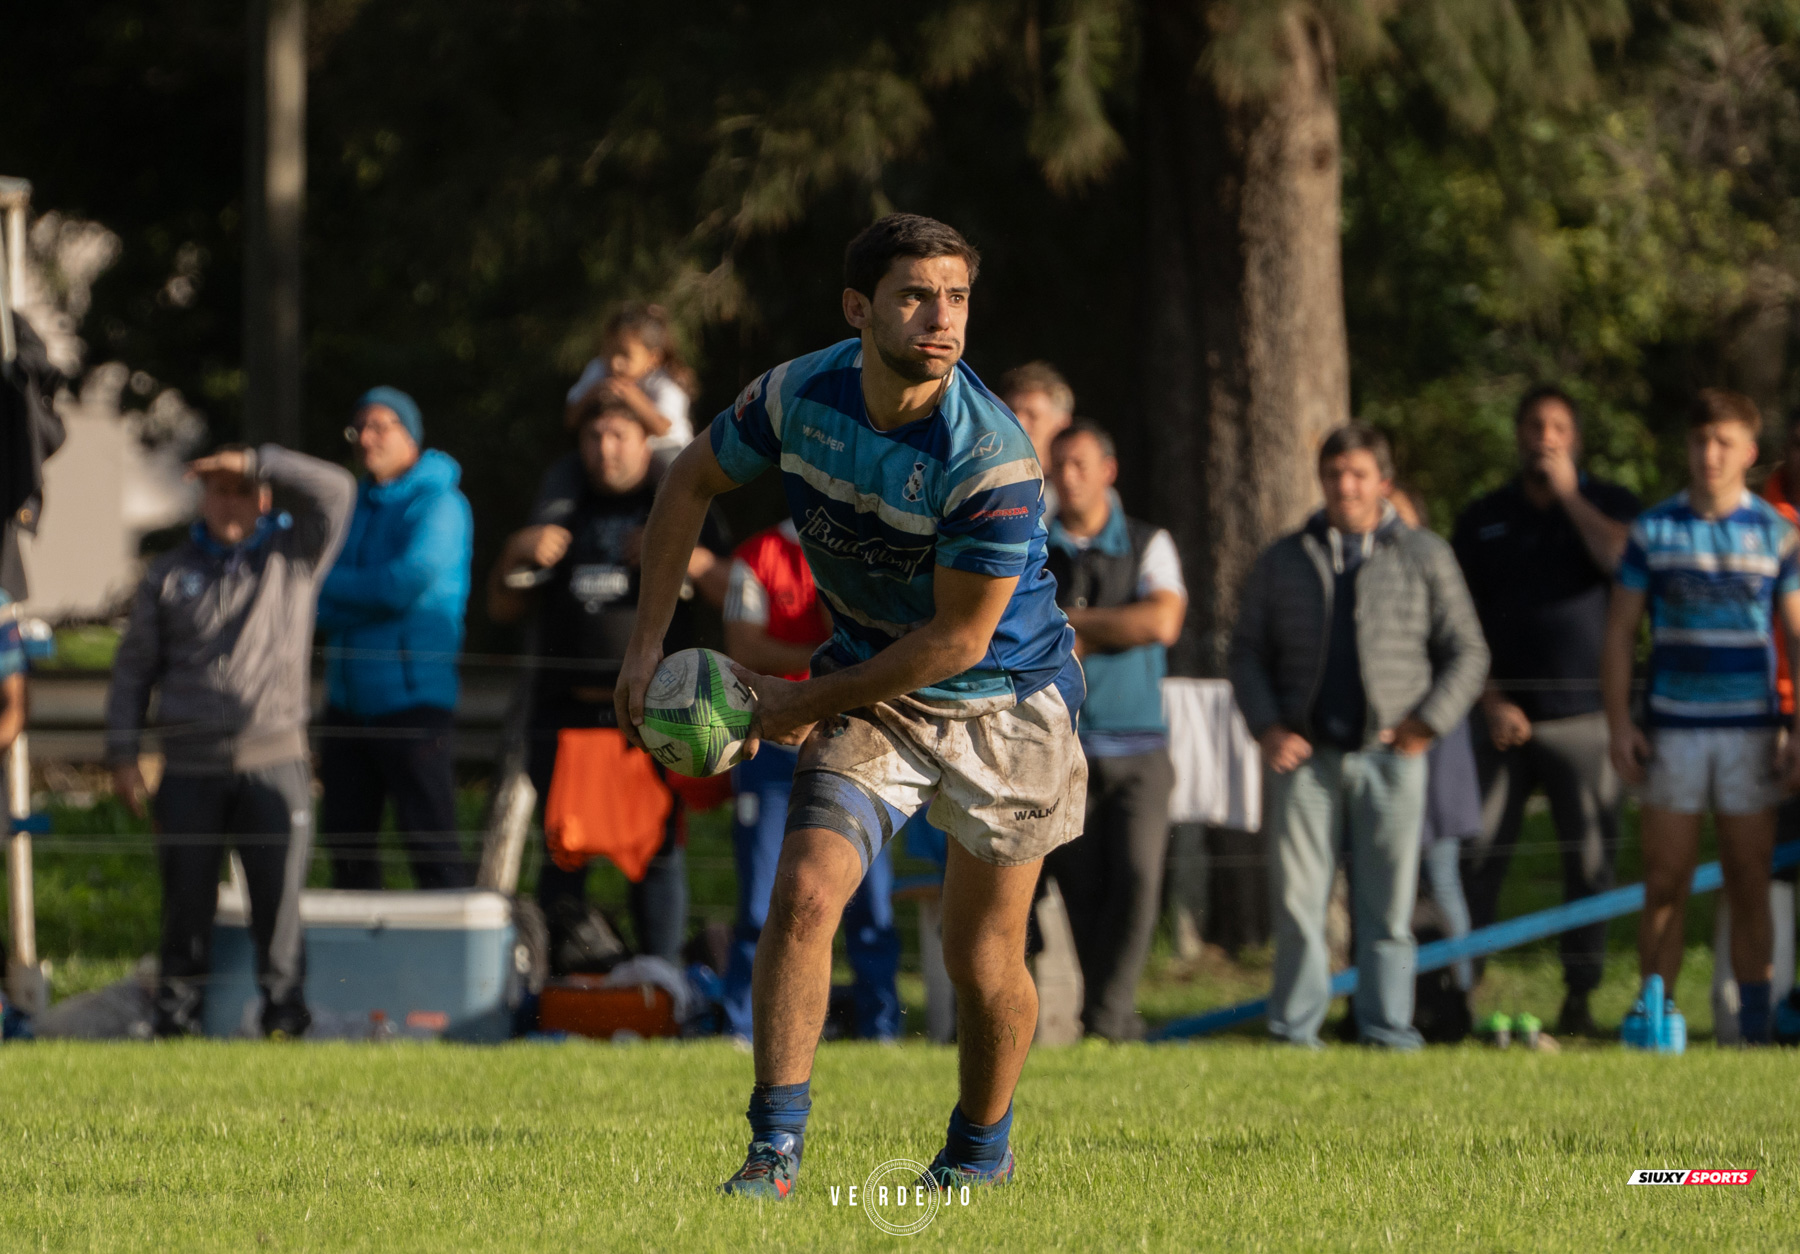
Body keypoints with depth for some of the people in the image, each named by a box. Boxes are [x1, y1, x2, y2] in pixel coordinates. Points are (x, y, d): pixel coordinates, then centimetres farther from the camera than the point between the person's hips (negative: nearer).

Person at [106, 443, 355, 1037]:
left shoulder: (291, 557, 9)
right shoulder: (168, 576, 14)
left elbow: (335, 489, -6)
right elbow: (133, 669, 15)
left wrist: (251, 461, -9)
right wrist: (122, 756, 6)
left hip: (273, 764, -1)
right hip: (190, 770, 1)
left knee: (279, 896, -5)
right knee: (187, 898, 1)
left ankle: (284, 1008, 2)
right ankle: (177, 1012, 9)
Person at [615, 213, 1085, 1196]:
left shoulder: (991, 458, -28)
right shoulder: (799, 396, -13)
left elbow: (959, 639, -22)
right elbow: (691, 484, 7)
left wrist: (808, 703, -15)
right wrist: (649, 641, 3)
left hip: (1003, 700, -3)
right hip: (871, 691, 3)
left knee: (983, 958, 5)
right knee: (804, 894, -18)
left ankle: (982, 1149, 32)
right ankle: (773, 1151, -14)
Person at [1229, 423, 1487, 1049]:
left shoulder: (1424, 557, 9)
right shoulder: (1284, 561, 13)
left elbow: (1467, 651, 9)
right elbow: (1247, 651, 16)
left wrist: (1428, 723, -4)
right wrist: (1267, 727, 0)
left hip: (1389, 752, -1)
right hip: (1303, 754, 1)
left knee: (1387, 903, 1)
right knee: (1296, 901, -3)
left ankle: (1385, 1027, 8)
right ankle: (1295, 1027, 5)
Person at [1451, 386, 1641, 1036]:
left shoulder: (1608, 505, 8)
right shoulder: (1483, 519, 12)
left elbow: (1627, 562, -15)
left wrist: (1569, 494, -8)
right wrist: (1491, 701, -2)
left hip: (1583, 714, -1)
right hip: (1504, 716, 1)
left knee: (1590, 861, -2)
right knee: (1476, 855, -3)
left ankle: (1579, 999, 4)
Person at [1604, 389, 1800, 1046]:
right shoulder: (1653, 530, 4)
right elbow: (1619, 632, 7)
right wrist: (1618, 724, -3)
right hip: (1671, 730, 0)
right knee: (1664, 884, 0)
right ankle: (1653, 1015, 5)